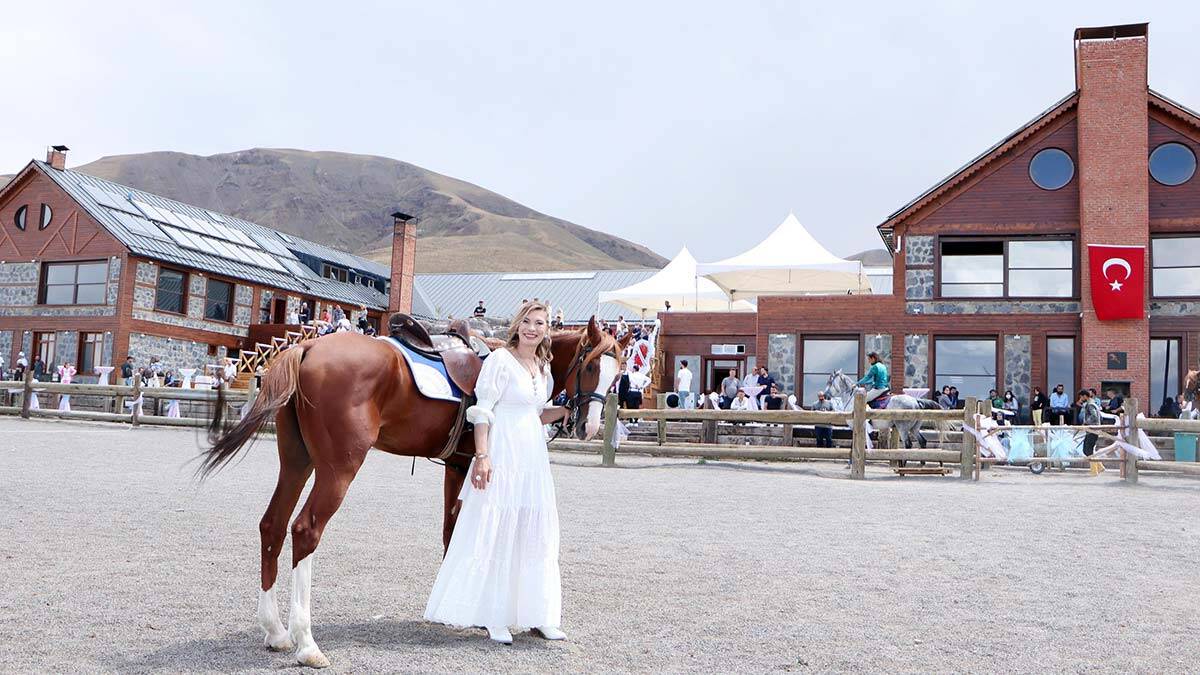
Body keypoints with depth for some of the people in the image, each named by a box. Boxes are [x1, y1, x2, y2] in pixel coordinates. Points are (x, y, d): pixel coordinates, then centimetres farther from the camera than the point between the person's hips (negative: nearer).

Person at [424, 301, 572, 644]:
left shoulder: (544, 367, 13)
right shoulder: (500, 359, -8)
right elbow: (482, 410, -12)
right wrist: (482, 455, -19)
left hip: (534, 458, 8)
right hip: (502, 457, -8)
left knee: (536, 535, 12)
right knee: (494, 533, -1)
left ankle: (539, 616, 22)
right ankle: (494, 618, 9)